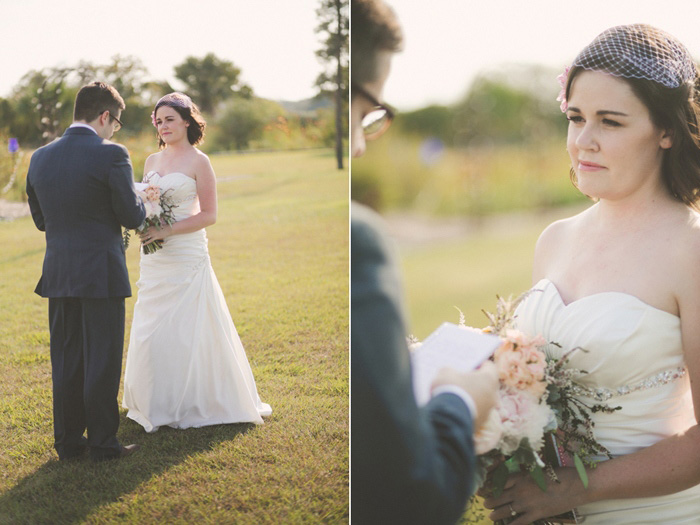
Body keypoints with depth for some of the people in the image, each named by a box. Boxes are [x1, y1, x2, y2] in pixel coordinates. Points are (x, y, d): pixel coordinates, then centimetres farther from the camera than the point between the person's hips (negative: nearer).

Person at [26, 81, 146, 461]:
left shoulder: (40, 158, 4)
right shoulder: (110, 155, -14)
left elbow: (40, 220, 11)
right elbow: (132, 217, -11)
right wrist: (143, 203, 10)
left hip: (58, 274, 5)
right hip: (101, 273, -5)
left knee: (65, 361, 14)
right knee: (102, 362, 5)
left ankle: (68, 442, 22)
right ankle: (103, 443, 13)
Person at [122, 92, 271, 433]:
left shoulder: (198, 162, -5)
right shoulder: (152, 161, 12)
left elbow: (208, 215, -10)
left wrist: (168, 231, -19)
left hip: (186, 258, -6)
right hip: (154, 260, 6)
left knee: (185, 330, -2)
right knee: (150, 331, 8)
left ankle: (188, 405, 10)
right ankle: (156, 403, 22)